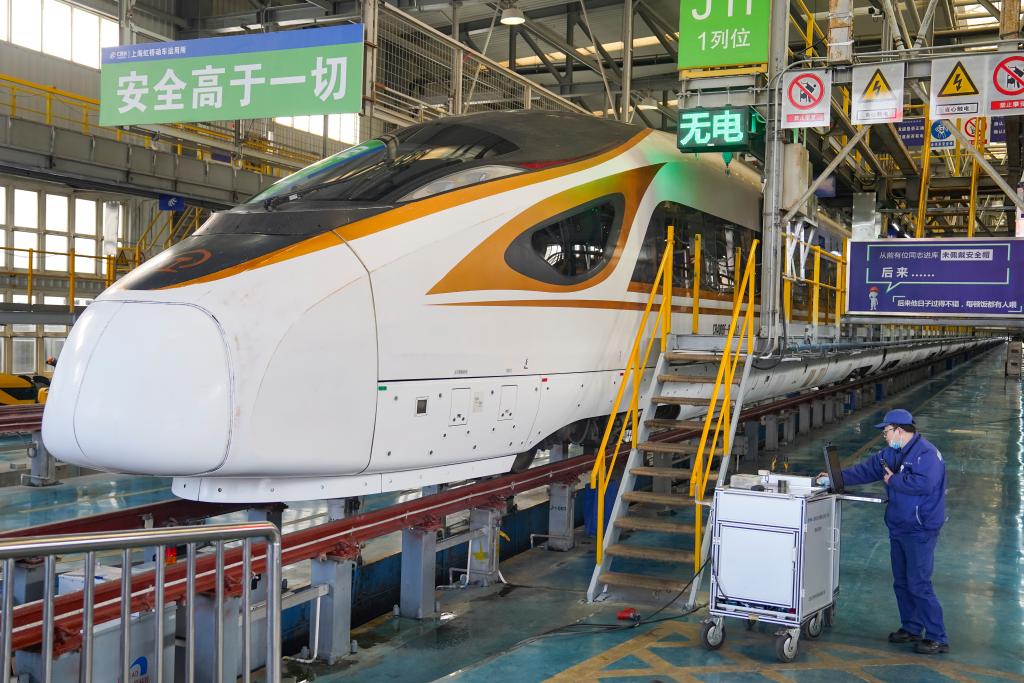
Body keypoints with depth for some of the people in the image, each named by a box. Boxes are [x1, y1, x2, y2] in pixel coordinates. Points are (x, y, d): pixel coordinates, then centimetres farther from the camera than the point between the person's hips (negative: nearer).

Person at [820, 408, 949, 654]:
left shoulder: (926, 453, -18)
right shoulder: (891, 453, 11)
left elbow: (923, 484, -30)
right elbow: (866, 470, 15)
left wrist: (893, 480, -16)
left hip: (920, 531, -9)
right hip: (898, 528, 9)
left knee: (918, 585, -9)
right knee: (901, 582, 16)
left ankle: (938, 638, -1)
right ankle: (911, 628, 29)